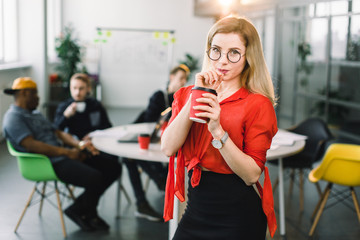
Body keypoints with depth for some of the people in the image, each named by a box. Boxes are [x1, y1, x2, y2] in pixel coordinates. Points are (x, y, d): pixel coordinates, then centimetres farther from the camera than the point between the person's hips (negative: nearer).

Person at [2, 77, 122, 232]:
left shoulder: (35, 114, 25)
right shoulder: (13, 117, -6)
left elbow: (59, 133, 20)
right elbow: (31, 145, -19)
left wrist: (79, 144, -2)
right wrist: (68, 152, -21)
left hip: (64, 155, 10)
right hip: (50, 164, -10)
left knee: (113, 167, 1)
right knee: (94, 178, -29)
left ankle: (86, 210, 9)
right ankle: (77, 211, 1)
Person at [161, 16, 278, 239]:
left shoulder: (258, 105, -11)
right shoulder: (187, 94, 4)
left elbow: (252, 174, -16)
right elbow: (168, 148, -10)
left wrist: (218, 131, -26)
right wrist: (196, 97, -16)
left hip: (237, 218, -4)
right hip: (195, 210, 4)